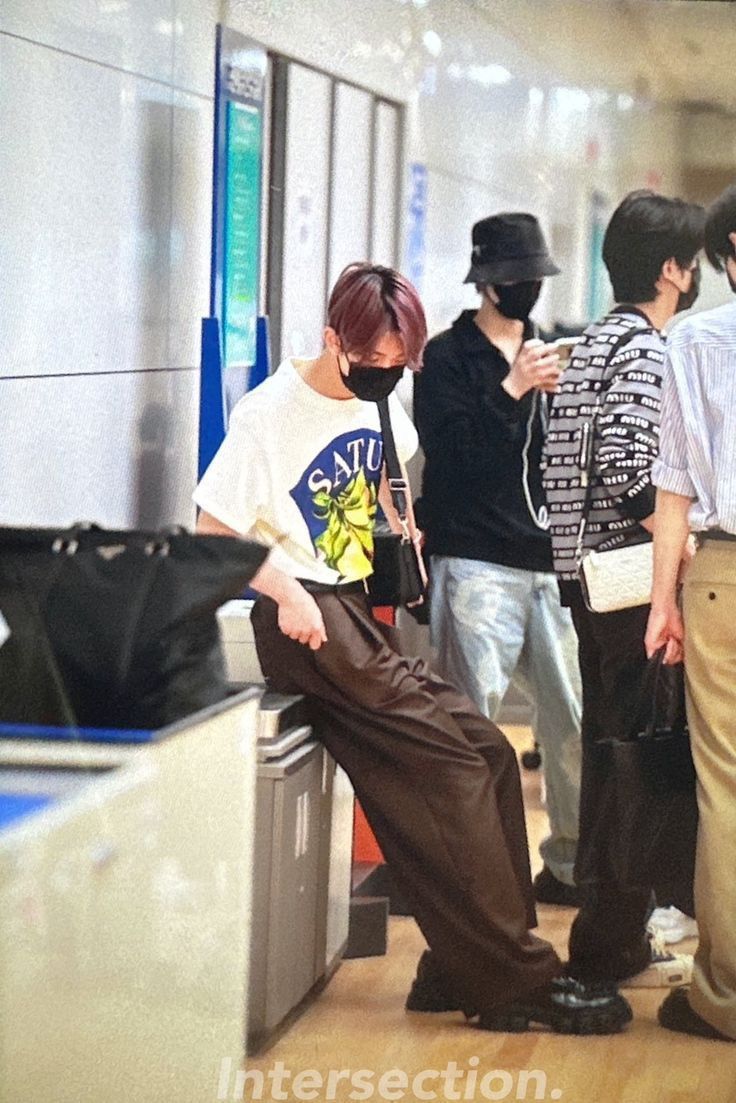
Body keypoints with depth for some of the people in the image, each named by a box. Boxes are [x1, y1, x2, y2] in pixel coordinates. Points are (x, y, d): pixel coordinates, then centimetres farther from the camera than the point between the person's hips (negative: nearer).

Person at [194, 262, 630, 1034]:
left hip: (361, 613, 8)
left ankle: (469, 971, -4)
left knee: (485, 757, -8)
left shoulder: (377, 403, 11)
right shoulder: (270, 416, -11)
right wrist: (287, 591, -24)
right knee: (460, 757, -18)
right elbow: (211, 535, -11)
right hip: (306, 622, -8)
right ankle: (517, 977, -14)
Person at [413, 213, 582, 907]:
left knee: (574, 718, 3)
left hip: (547, 562, 5)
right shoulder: (449, 357, 2)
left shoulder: (546, 354, 20)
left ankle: (571, 862, 15)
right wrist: (512, 389, -19)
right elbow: (449, 451, -12)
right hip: (477, 561, -5)